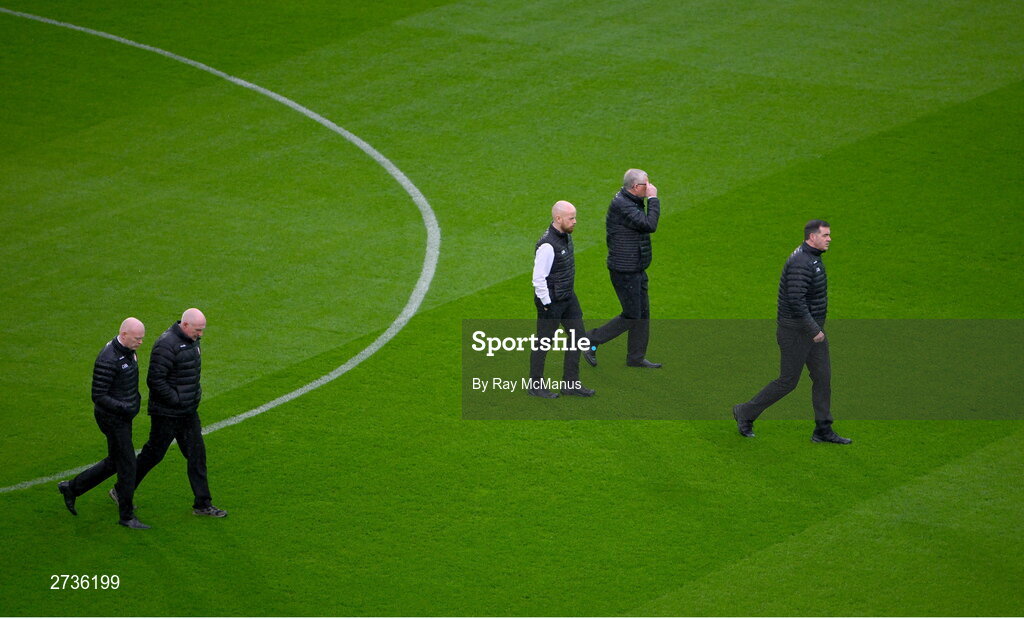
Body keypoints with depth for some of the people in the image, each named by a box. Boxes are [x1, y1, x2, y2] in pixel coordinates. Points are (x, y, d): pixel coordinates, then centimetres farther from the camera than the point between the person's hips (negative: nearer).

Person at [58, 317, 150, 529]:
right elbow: (98, 397, -24)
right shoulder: (108, 360, -26)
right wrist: (125, 408, -27)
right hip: (112, 418, -10)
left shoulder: (127, 351, 4)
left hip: (123, 416, 10)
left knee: (115, 462, 19)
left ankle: (72, 488, 32)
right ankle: (127, 516, 10)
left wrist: (136, 398, 6)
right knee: (127, 465, -2)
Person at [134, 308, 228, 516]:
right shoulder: (167, 344, -22)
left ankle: (203, 504, 12)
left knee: (197, 454, 7)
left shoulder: (191, 341, 8)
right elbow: (155, 380, -24)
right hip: (167, 413, -8)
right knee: (154, 454, 4)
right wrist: (176, 400, -20)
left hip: (188, 411, 8)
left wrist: (196, 393, 11)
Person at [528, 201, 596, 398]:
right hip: (551, 300, -9)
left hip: (568, 297, 9)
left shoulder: (566, 236, 4)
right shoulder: (547, 245, -25)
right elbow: (538, 279, -23)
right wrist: (547, 304, -18)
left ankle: (571, 383, 17)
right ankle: (535, 385, 18)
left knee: (577, 335, 9)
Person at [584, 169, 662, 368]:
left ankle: (636, 358, 23)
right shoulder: (621, 206, -24)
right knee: (631, 317, -3)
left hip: (637, 269, 10)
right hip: (625, 271, -10)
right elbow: (650, 225, -29)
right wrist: (653, 199, -20)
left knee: (643, 314, 13)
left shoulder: (631, 202, 8)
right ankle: (591, 342, 9)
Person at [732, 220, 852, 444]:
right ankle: (746, 413, 16)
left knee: (823, 377, 7)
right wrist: (813, 329, -27)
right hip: (796, 332, -10)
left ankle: (823, 430, 12)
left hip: (813, 328, 10)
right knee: (788, 381, 0)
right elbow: (795, 300, -30)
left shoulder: (813, 258, 10)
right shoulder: (801, 263, -23)